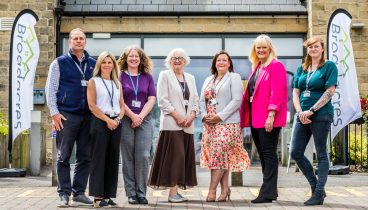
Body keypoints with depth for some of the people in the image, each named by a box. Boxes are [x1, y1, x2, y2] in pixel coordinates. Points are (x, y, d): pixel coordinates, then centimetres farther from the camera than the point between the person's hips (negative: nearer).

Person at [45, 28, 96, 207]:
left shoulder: (93, 64, 14)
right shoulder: (59, 63, 5)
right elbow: (50, 89, 2)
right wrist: (54, 113, -7)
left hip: (88, 116, 3)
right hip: (66, 115, -3)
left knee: (85, 157, 4)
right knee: (64, 157, 0)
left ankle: (79, 193, 13)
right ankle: (64, 194, 5)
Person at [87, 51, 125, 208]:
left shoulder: (117, 84, 16)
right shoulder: (93, 81, 2)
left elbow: (122, 106, 13)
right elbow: (92, 105, -7)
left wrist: (117, 120, -6)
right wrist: (107, 120, -14)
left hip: (116, 123, 5)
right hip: (99, 122, -5)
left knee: (113, 159, 5)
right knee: (99, 158, -6)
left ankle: (108, 195, 11)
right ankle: (97, 196, -5)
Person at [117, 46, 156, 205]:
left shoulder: (148, 77, 11)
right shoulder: (120, 76, 4)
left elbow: (151, 99, 4)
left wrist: (140, 116, -8)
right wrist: (132, 116, -10)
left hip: (144, 120, 1)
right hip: (125, 120, -1)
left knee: (143, 156, -6)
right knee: (128, 158, 0)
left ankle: (141, 193, 1)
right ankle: (131, 193, 6)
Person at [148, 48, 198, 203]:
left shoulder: (190, 78, 19)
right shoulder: (165, 75, 3)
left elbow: (195, 100, 16)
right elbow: (162, 100, -6)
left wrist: (192, 115, -3)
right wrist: (177, 116, -12)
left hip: (187, 125, 6)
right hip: (172, 123, -6)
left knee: (184, 157, 3)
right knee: (175, 156, -11)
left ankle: (176, 190, 8)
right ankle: (172, 192, -8)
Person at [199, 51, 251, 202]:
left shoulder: (234, 78, 0)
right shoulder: (208, 80, 20)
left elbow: (236, 100, -10)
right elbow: (202, 100, 16)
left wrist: (220, 116, -16)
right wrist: (204, 115, -4)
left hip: (227, 123, -5)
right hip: (209, 124, 6)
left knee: (219, 155, -10)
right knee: (223, 157, 5)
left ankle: (212, 190, -7)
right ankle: (224, 188, 8)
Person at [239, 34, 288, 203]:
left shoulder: (276, 65, -6)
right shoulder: (256, 68, 19)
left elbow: (277, 93, -15)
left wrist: (271, 115, -22)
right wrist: (246, 116, 13)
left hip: (268, 119, -8)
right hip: (255, 118, 9)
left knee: (268, 153, -6)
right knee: (262, 154, 11)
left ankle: (267, 193, -4)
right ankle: (270, 190, 19)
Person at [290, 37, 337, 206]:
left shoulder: (329, 66, -1)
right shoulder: (301, 69, 14)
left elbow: (329, 92, -10)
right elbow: (295, 92, 10)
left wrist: (311, 111, -15)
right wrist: (300, 112, -7)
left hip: (321, 115, -6)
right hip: (303, 116, 6)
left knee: (321, 154, 0)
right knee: (296, 153, 4)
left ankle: (319, 193, 5)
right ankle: (315, 186, 18)